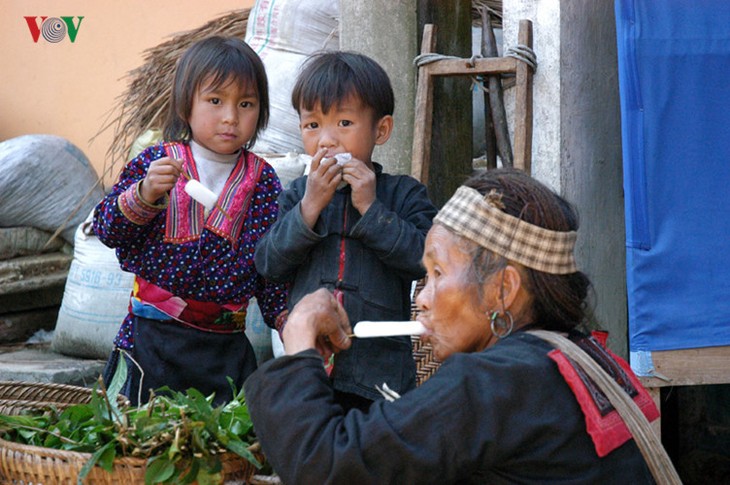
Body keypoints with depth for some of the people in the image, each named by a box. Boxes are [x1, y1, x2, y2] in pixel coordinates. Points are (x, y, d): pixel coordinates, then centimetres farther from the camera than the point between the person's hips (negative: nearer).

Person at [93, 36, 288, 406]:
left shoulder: (262, 180, 5)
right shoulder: (157, 162, -1)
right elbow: (107, 229, -6)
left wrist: (284, 314, 3)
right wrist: (145, 194, -22)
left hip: (227, 344, 2)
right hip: (154, 334, -2)